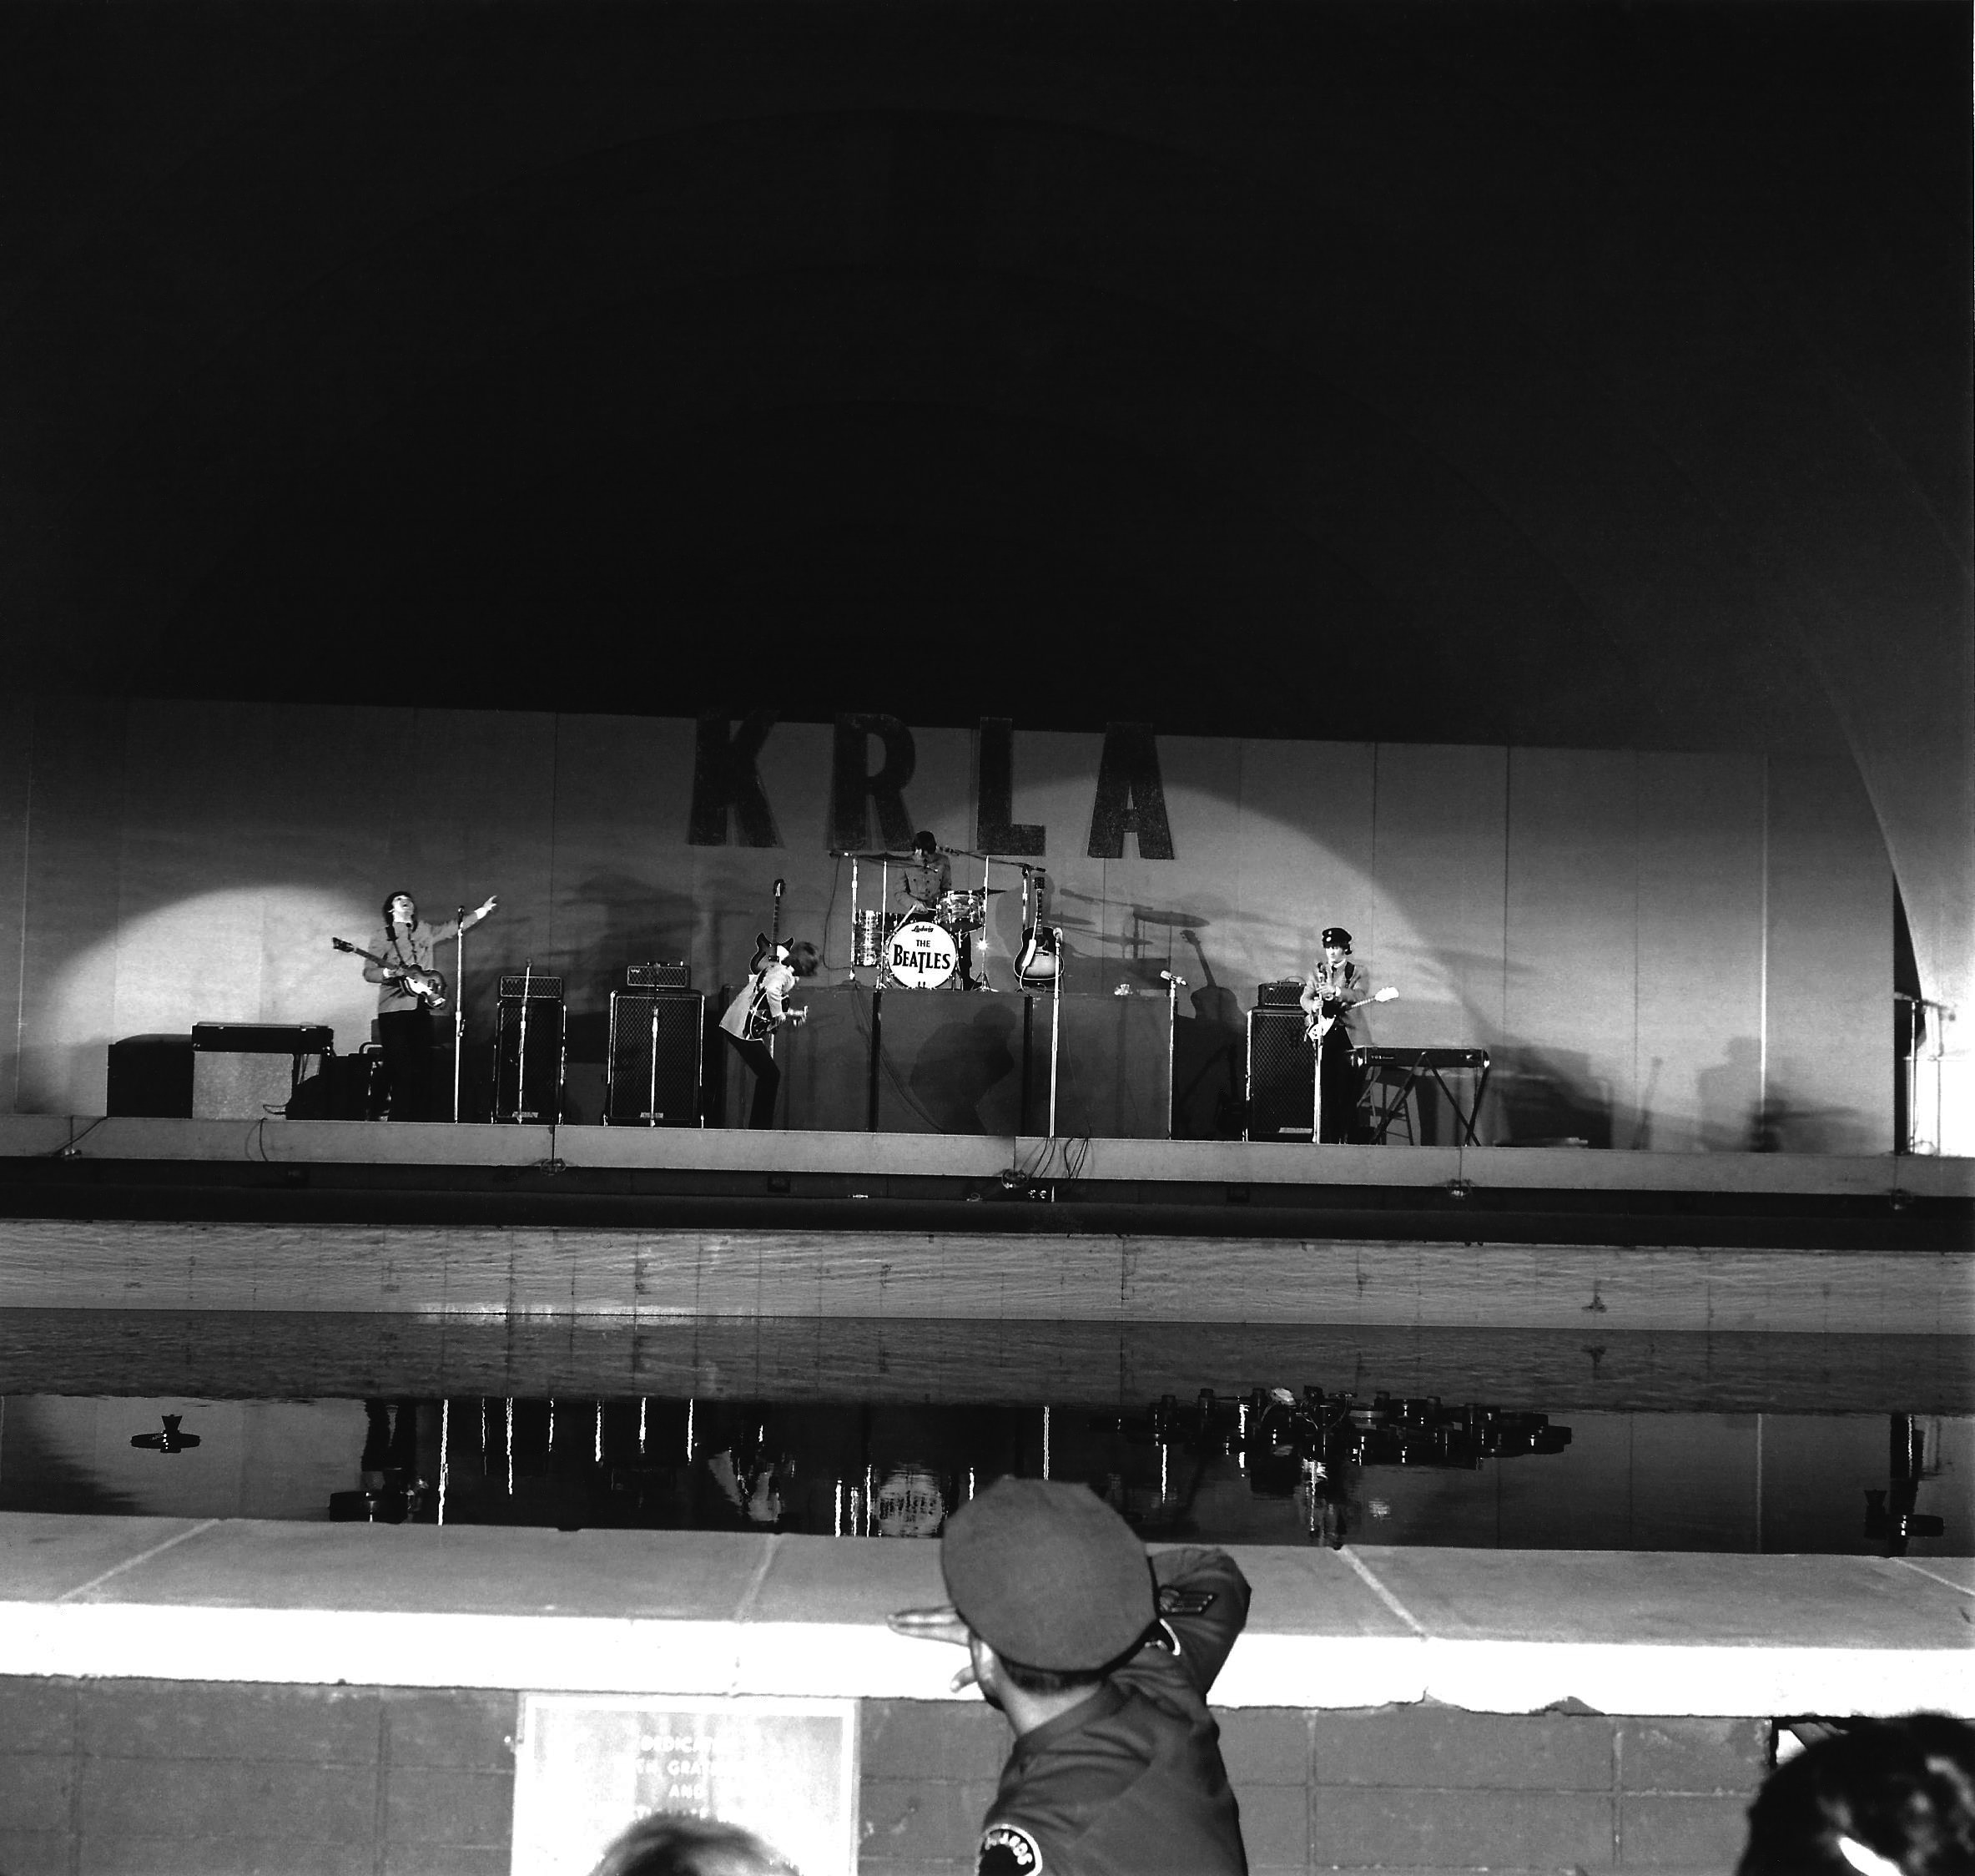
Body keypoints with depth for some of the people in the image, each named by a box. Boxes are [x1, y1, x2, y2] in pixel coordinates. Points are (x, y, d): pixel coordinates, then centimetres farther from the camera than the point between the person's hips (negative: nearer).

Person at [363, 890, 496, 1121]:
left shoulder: (426, 932, 19)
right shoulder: (382, 936, 7)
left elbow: (455, 927, 19)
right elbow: (368, 972, 1)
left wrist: (483, 910, 13)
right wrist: (388, 973, -19)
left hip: (421, 1008, 4)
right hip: (393, 1009, -4)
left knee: (423, 1065, 0)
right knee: (400, 1067, -9)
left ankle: (422, 1119, 3)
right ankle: (399, 1120, -6)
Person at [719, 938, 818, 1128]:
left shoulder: (774, 968, 20)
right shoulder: (784, 973, -10)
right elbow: (772, 991, -31)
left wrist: (792, 1014, 23)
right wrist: (780, 1015, -17)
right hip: (745, 1029, -10)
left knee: (768, 1076, 16)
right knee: (770, 1075, -4)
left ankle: (758, 1127, 19)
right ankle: (760, 1128, -4)